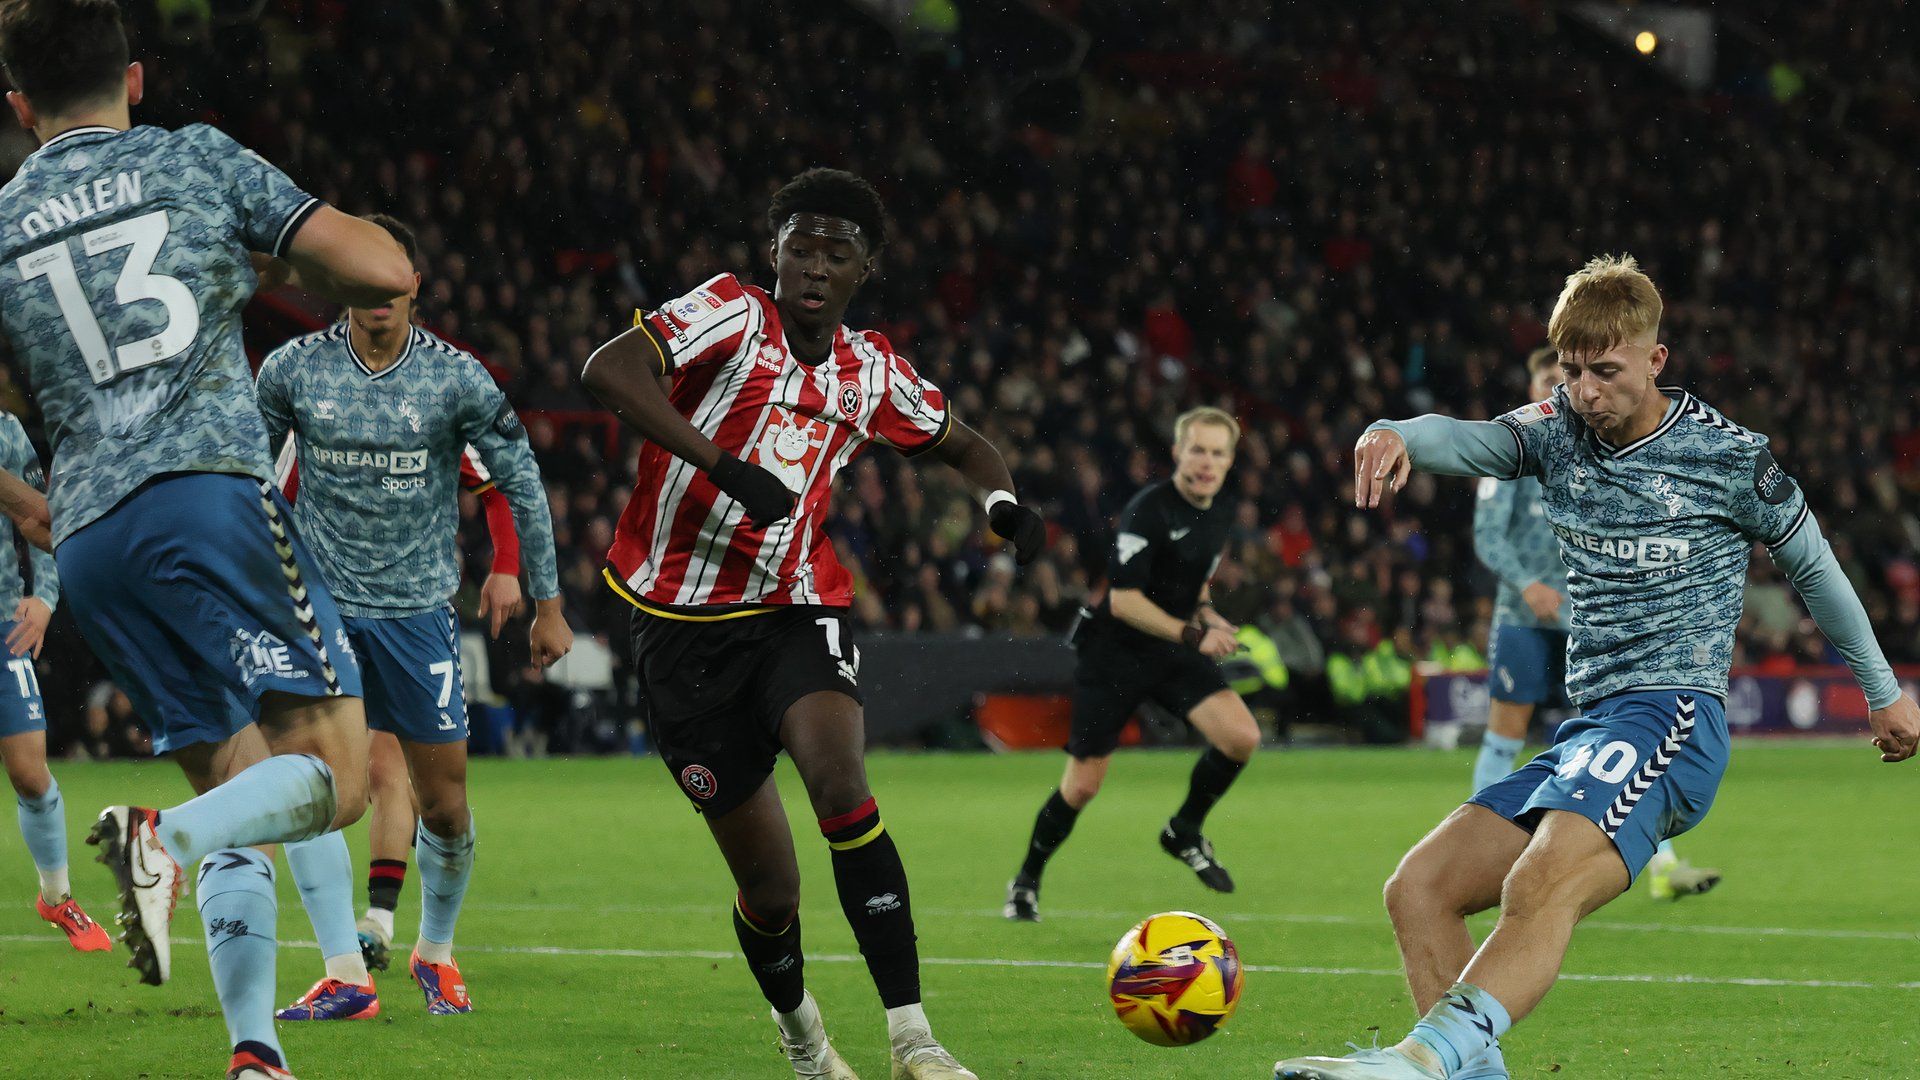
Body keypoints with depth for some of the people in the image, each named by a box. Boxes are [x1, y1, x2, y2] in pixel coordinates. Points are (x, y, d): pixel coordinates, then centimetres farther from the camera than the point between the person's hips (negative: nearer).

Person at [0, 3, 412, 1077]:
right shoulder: (201, 161, 9)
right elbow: (384, 272, 1)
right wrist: (290, 249, 23)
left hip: (90, 544, 5)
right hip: (212, 493, -5)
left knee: (246, 800, 12)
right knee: (335, 774, -6)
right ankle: (165, 841, -33)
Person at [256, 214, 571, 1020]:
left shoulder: (457, 377, -7)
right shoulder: (292, 369, -4)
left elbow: (522, 484, 2)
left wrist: (548, 605, 3)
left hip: (418, 610, 0)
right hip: (319, 602, 0)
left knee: (444, 806, 1)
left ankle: (436, 953, 27)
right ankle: (346, 976, -13)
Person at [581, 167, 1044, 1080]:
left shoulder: (869, 371, 7)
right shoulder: (735, 313, -8)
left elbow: (963, 446, 25)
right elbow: (607, 371, -26)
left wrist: (1003, 502, 1)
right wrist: (722, 464, -34)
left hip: (799, 611, 3)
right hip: (684, 622, -2)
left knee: (842, 787, -27)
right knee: (767, 883, 0)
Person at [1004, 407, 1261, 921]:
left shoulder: (1220, 512, 4)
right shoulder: (1148, 511, -21)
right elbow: (1124, 600, -25)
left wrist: (1208, 615, 2)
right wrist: (1192, 634, -29)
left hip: (1174, 651, 6)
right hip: (1114, 652, -6)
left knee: (1242, 736, -17)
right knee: (1083, 786, -2)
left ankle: (1184, 831, 8)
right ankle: (1026, 883, 22)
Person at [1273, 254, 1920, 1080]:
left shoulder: (1725, 455, 1)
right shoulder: (1562, 431, 12)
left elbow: (1812, 565, 13)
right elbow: (1475, 441, -9)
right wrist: (1399, 436, -33)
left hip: (1672, 715, -8)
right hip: (1587, 729, 8)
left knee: (1541, 886, -33)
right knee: (1418, 890, -3)